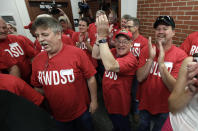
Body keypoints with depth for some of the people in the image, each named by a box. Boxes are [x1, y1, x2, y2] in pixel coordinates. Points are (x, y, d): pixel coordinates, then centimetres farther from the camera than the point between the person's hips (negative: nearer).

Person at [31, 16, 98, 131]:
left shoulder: (77, 53, -21)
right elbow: (37, 86, 4)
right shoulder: (37, 60, -8)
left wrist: (94, 101, -8)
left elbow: (91, 79, -15)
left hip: (81, 111, -3)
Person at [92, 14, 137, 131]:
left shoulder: (131, 59, -28)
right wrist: (100, 35, -26)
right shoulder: (113, 52, -6)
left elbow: (110, 66, -46)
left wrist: (103, 37, -46)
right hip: (108, 100, 6)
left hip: (120, 104, -6)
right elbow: (95, 55, -15)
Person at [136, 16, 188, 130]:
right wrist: (151, 58, -27)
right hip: (144, 104, 3)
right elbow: (140, 78, -15)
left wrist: (161, 62, -32)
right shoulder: (146, 50, -9)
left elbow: (174, 88, -22)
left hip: (164, 108, -2)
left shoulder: (180, 55, -17)